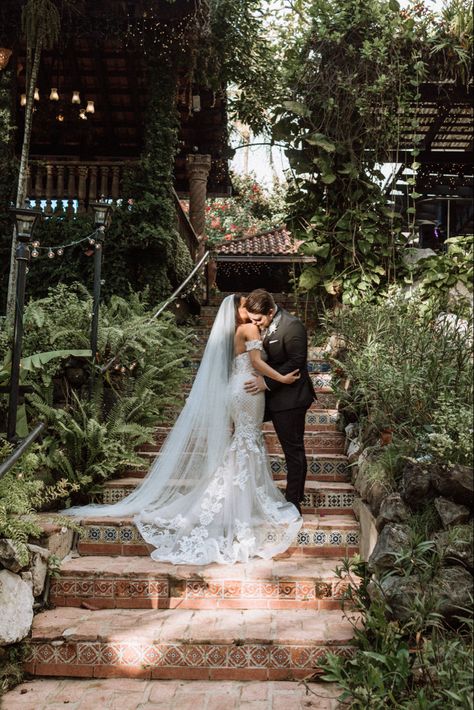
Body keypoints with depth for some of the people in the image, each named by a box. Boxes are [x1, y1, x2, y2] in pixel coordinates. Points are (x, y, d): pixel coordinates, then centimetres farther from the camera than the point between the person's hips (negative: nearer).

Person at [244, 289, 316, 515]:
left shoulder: (292, 327, -21)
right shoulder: (261, 326, 4)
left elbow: (296, 363, -22)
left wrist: (267, 382, -24)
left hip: (289, 397, -8)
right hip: (269, 394, 8)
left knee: (293, 450, 3)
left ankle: (293, 502, 15)